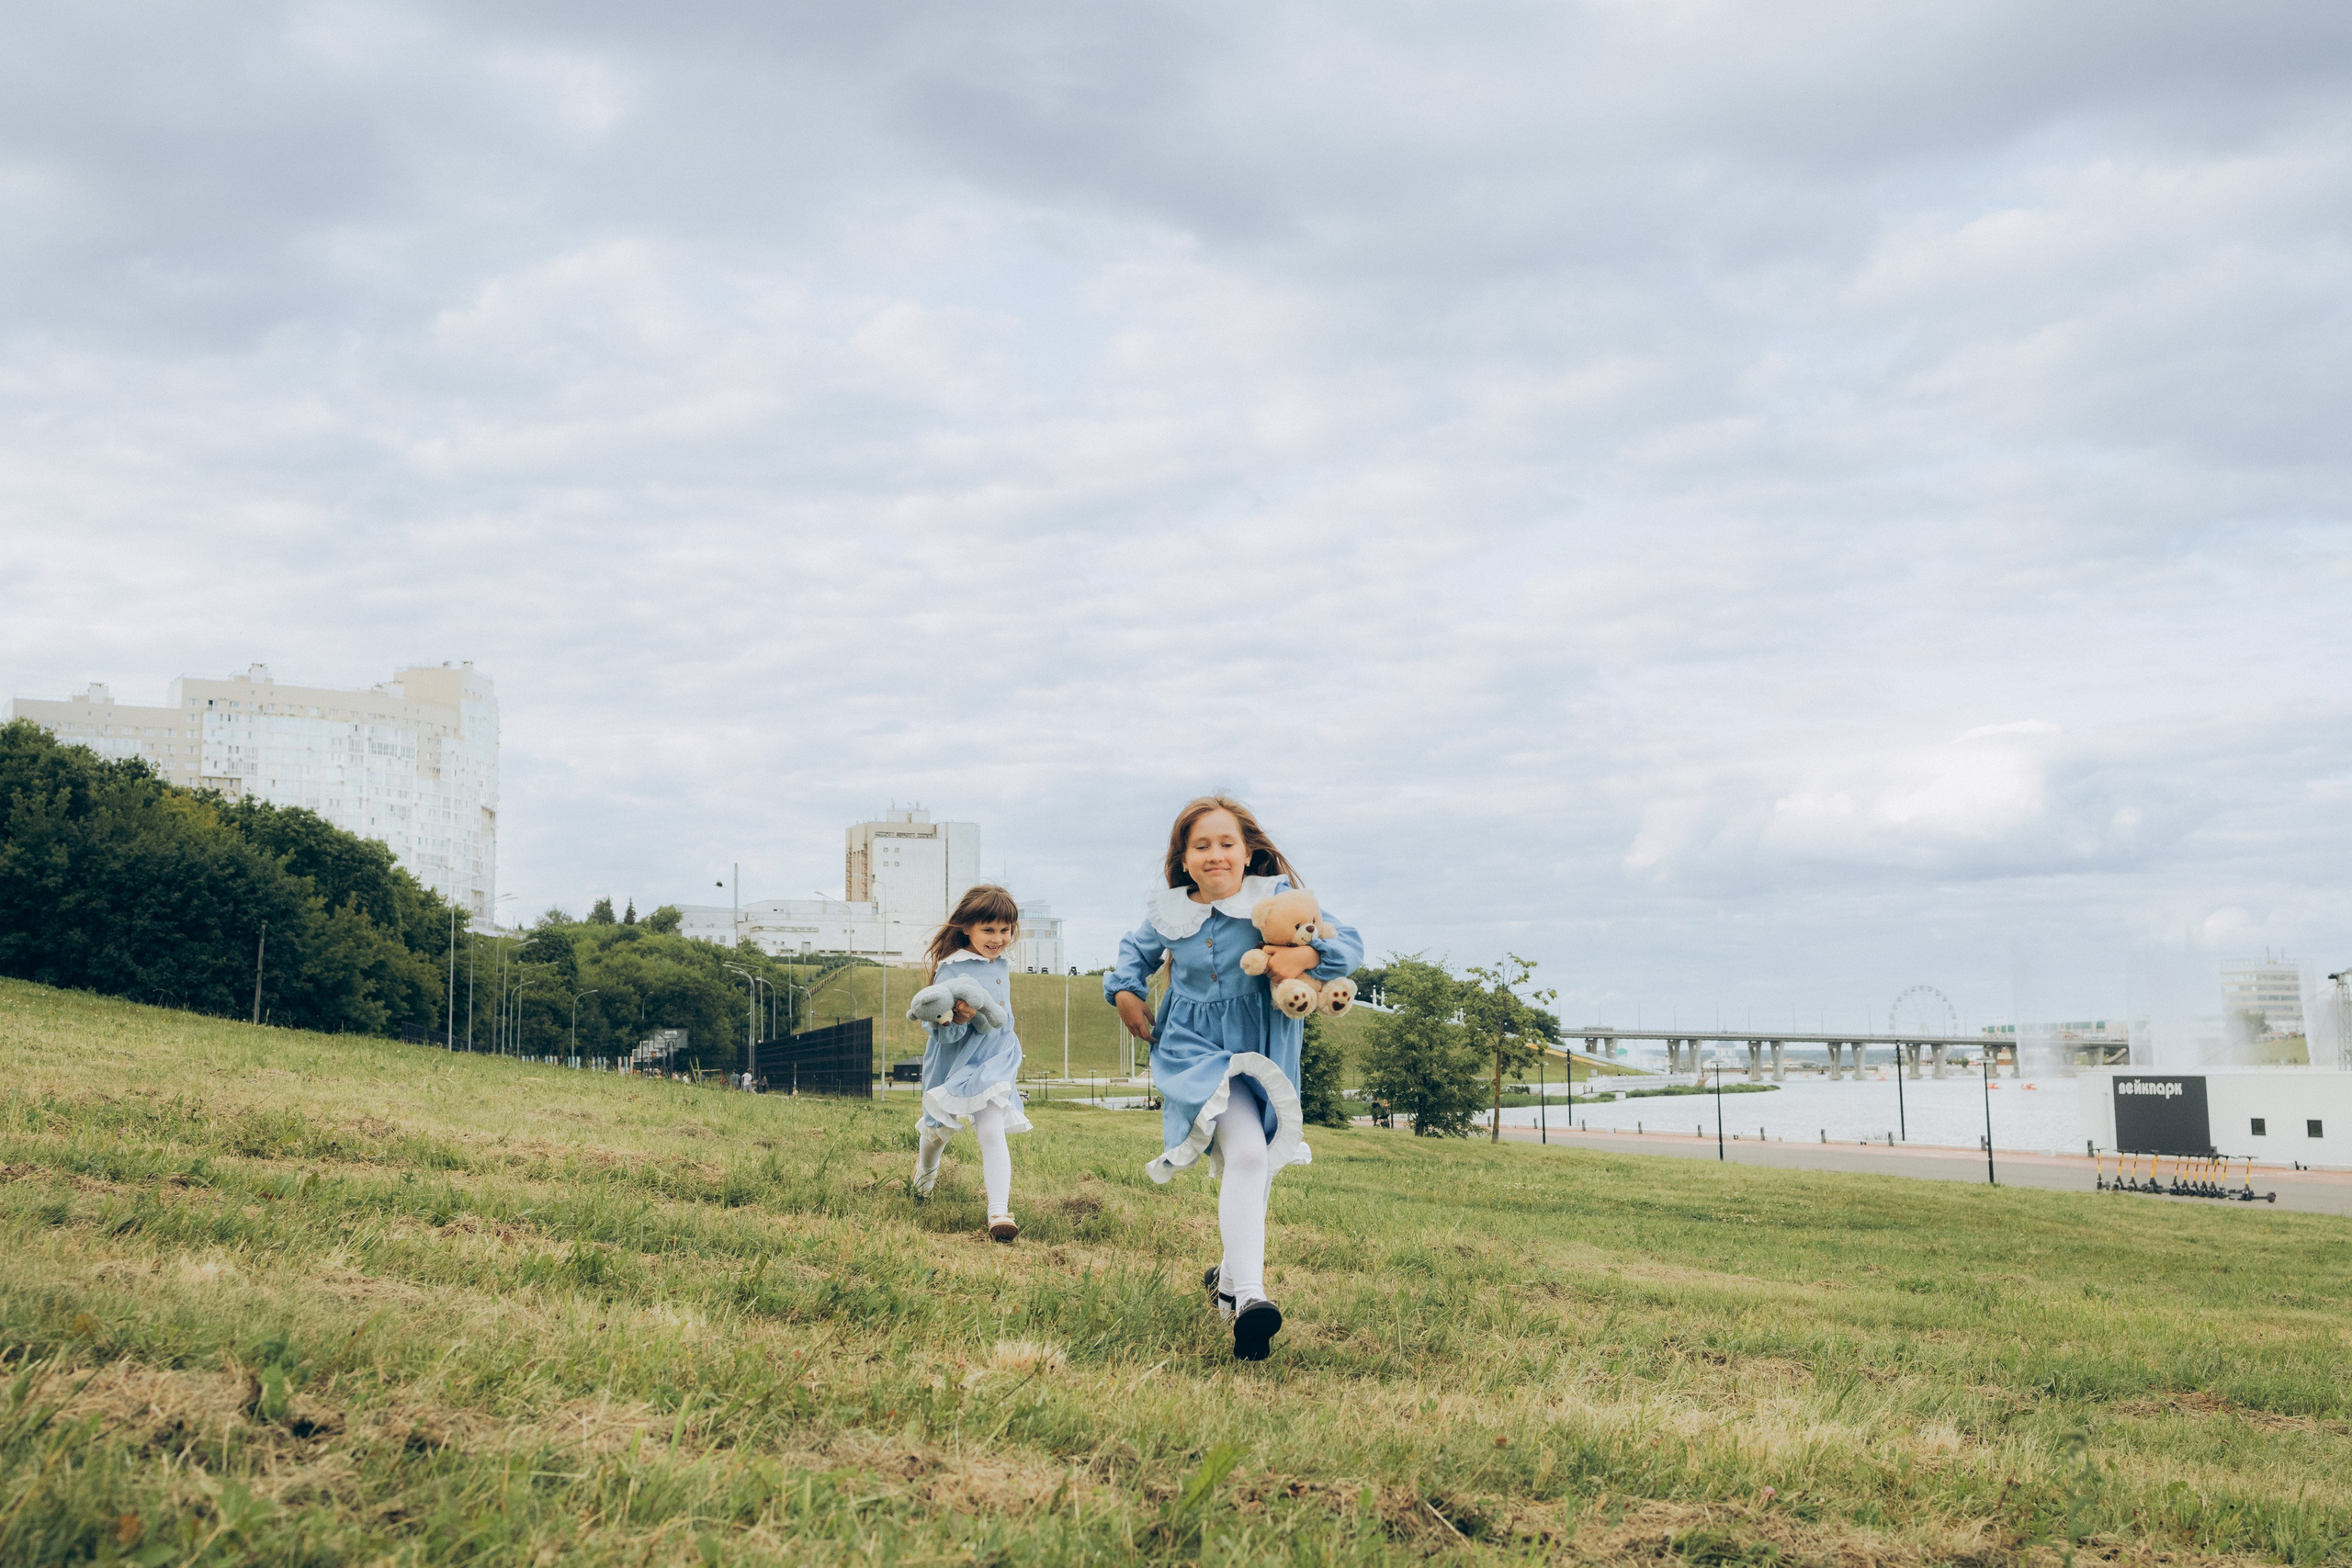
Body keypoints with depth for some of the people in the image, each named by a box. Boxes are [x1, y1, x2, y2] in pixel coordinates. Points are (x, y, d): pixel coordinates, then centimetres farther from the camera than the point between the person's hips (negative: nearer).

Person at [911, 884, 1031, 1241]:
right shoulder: (951, 971, -20)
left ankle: (999, 1212, -20)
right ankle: (925, 1173, 52)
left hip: (993, 1064, 3)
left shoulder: (1001, 967, 2)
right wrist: (957, 1019, -44)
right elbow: (943, 1034, -23)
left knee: (993, 1132, -15)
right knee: (939, 1131, 19)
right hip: (954, 1063, -3)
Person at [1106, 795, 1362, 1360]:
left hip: (1260, 1051, 2)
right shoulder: (1169, 914, 1)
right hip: (1193, 1051, -1)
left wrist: (1306, 956, -28)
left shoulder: (1276, 901, -7)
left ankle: (1230, 1278, 37)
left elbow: (1350, 944, -10)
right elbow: (1135, 949, 24)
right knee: (1246, 1148, -26)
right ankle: (1248, 1296, -34)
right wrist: (1124, 991, 7)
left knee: (1249, 1171, 10)